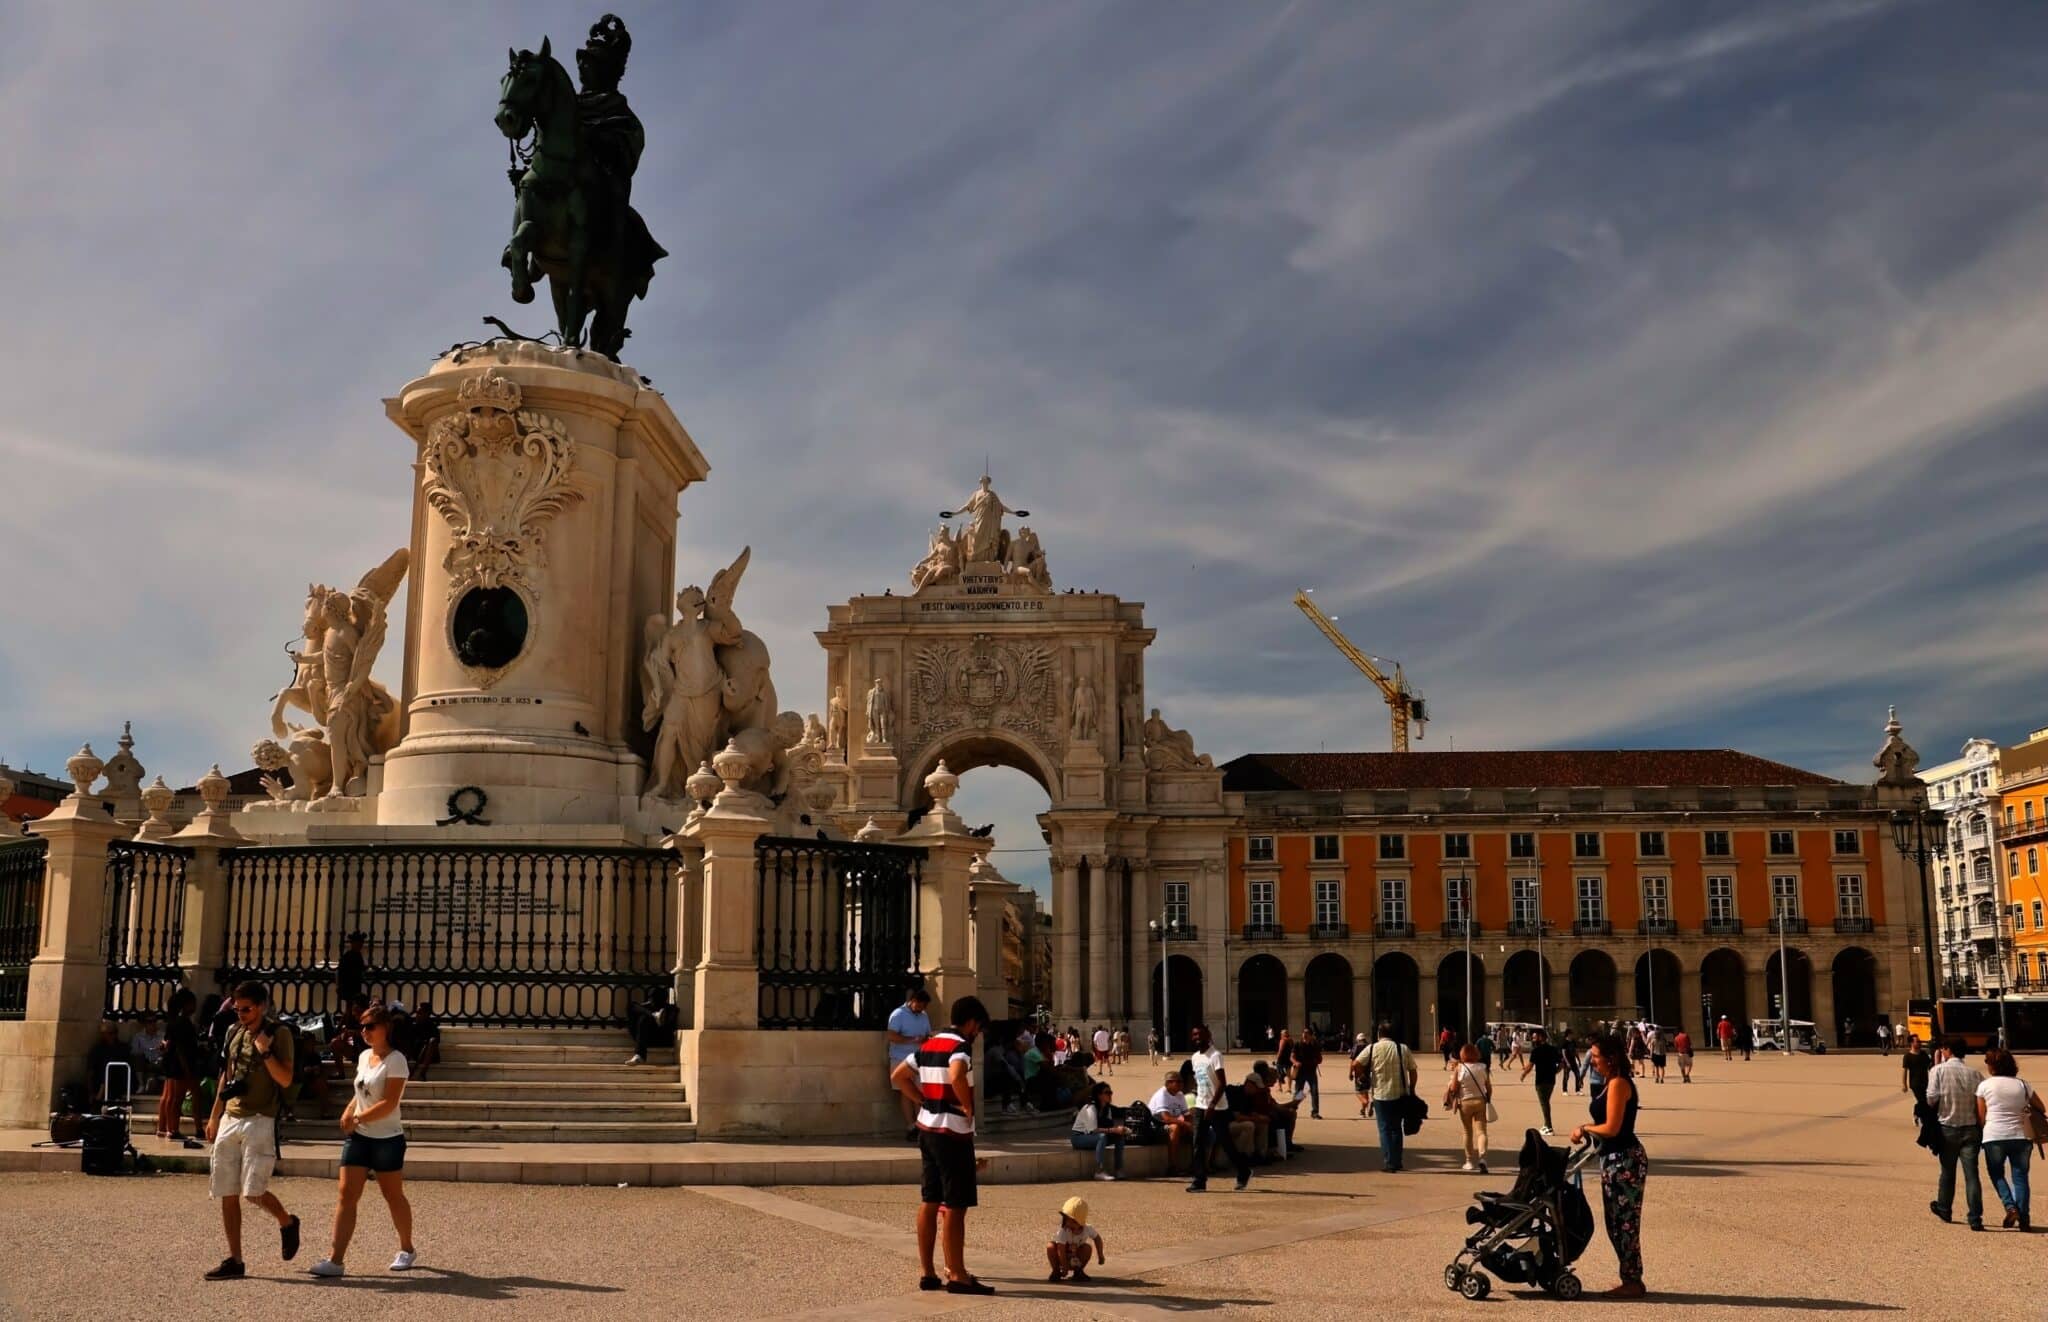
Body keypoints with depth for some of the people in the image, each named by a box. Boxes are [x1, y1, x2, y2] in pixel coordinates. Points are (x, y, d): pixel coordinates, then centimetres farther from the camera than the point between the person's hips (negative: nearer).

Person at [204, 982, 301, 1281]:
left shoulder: (278, 1035, -6)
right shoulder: (234, 1032, 12)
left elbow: (285, 1080, -12)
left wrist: (265, 1052, -23)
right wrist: (214, 1116, 20)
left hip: (259, 1121, -6)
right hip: (230, 1119, 6)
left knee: (253, 1191, -14)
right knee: (227, 1194, 4)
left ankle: (287, 1223, 16)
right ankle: (234, 1261, 10)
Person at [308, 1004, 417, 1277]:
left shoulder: (395, 1060, -13)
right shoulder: (364, 1057, 10)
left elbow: (389, 1103, -20)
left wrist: (358, 1118, -20)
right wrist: (349, 1111, 3)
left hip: (387, 1138, -6)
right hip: (359, 1137, 6)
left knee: (393, 1196, 7)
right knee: (346, 1194, -4)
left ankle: (407, 1250, 25)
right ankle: (335, 1259, -7)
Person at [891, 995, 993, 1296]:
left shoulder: (929, 1044, 13)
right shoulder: (960, 1046, -13)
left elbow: (898, 1075, 17)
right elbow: (956, 1075, -33)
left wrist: (924, 1101, 12)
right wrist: (968, 1106, -18)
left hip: (927, 1127, 9)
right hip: (953, 1132, -9)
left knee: (930, 1201, 11)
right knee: (955, 1205, -4)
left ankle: (928, 1273, 16)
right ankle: (957, 1276, -1)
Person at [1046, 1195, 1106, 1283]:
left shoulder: (1087, 1229, -18)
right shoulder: (1063, 1231, -29)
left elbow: (1097, 1238, 1)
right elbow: (1061, 1250, -29)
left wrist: (1100, 1255, 0)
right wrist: (1065, 1268, -29)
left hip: (1075, 1261, 3)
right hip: (1060, 1260, -3)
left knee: (1088, 1247, -23)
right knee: (1050, 1246, -31)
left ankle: (1078, 1272, -1)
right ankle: (1056, 1272, -9)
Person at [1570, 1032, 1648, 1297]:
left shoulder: (1618, 1084, -16)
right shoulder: (1610, 1082, 15)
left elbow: (1612, 1128, -20)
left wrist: (1584, 1129, -6)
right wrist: (1587, 1132, 2)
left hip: (1625, 1159, -10)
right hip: (1614, 1159, 10)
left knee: (1625, 1223, -3)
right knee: (1617, 1223, 14)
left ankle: (1633, 1282, 5)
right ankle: (1630, 1280, 22)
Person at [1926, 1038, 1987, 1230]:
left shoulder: (1939, 1070, -8)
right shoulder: (1975, 1072, -1)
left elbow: (1931, 1098, -13)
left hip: (1947, 1128, -1)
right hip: (1971, 1128, 1)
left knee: (1947, 1171, 16)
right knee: (1971, 1173, -1)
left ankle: (1944, 1209, 32)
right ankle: (1975, 1218, -9)